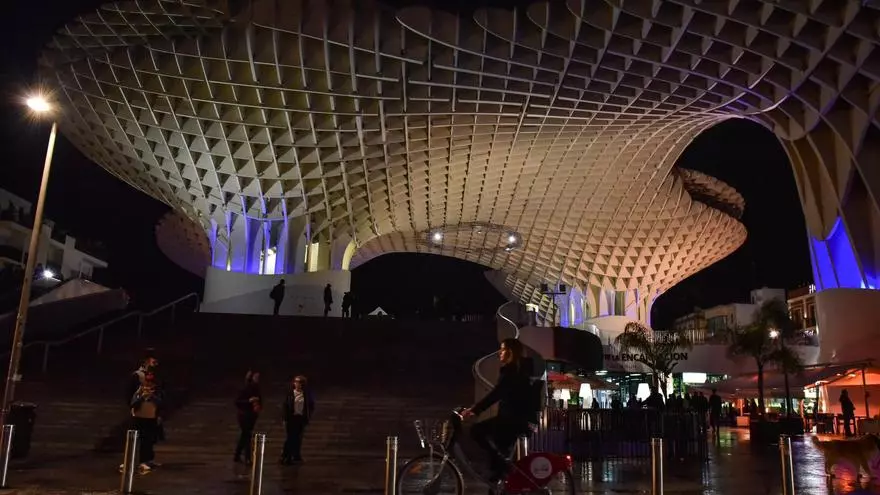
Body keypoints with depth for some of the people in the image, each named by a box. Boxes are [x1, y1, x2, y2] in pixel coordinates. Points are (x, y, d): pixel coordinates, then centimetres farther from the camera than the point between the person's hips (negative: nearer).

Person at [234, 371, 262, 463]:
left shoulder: (256, 389, 2)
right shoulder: (245, 389, -16)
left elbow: (259, 401, 11)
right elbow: (237, 401, -19)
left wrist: (259, 407, -9)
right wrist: (249, 400, -28)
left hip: (252, 415, 7)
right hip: (244, 415, -7)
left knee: (244, 435, 16)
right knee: (247, 436, -4)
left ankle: (237, 456, 29)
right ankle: (247, 458, 3)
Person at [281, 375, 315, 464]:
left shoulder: (306, 394, -2)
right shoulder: (290, 393, -6)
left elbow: (311, 406, 6)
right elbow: (284, 406, -4)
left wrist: (308, 417, 0)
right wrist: (285, 418, -7)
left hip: (301, 418, 2)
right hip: (291, 418, -2)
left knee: (298, 438, 10)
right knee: (291, 437, -1)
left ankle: (296, 455, 21)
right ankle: (286, 456, 9)